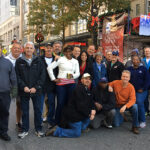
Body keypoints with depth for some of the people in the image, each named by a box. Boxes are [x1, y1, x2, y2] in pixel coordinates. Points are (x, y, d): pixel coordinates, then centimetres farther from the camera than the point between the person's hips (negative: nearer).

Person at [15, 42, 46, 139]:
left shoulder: (38, 61, 3)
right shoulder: (19, 61, 4)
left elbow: (43, 75, -1)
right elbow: (17, 76, 0)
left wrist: (36, 87, -11)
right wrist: (23, 87, -13)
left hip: (36, 90, 0)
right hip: (24, 91, 0)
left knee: (38, 110, 7)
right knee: (25, 111, 9)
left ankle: (38, 129, 21)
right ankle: (25, 130, 22)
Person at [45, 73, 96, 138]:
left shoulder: (87, 90, 11)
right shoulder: (78, 89, -19)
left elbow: (91, 102, 14)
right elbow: (80, 106, -22)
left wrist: (93, 110, -7)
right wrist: (89, 112, -11)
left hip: (79, 114, 9)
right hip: (73, 115, -9)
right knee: (77, 133, -5)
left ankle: (82, 127, 15)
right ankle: (56, 131, 1)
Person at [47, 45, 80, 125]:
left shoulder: (75, 61, 15)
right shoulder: (60, 59, 1)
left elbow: (78, 73, 14)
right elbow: (49, 67, -2)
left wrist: (73, 75, -8)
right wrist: (53, 78, -3)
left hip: (71, 83, 3)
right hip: (61, 83, -3)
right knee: (60, 103, -3)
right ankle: (57, 122, 10)